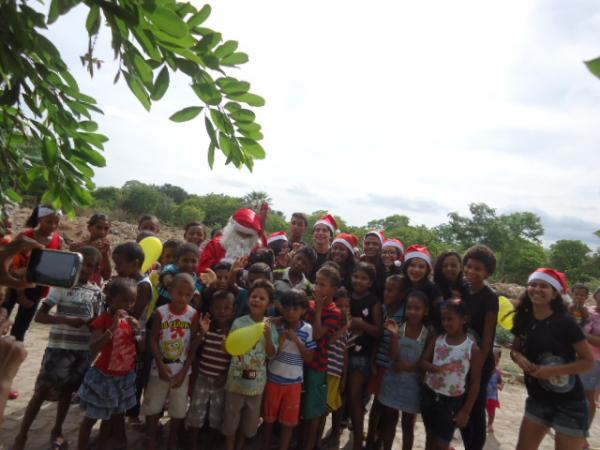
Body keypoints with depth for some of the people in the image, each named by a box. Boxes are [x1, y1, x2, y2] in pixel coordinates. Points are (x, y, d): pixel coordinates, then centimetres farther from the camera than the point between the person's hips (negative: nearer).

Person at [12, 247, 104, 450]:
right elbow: (39, 316, -13)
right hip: (59, 348, -3)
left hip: (83, 350, 3)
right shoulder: (62, 286, -9)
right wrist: (67, 320, -26)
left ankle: (57, 430, 36)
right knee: (42, 391, 4)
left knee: (67, 391, 17)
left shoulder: (97, 292, 2)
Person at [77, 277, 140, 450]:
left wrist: (137, 331, -17)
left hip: (124, 377, 6)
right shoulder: (103, 320, -19)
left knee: (111, 416, 22)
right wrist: (113, 327, -39)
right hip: (104, 376, -6)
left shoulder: (130, 320, -1)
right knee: (91, 417, 13)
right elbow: (93, 349, -32)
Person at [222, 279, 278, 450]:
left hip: (257, 381, 2)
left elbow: (271, 354, -8)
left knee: (250, 419, 18)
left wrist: (268, 335, -23)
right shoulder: (239, 323, -11)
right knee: (231, 417, 12)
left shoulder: (270, 327, -5)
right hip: (237, 377, -2)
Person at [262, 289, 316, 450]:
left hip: (294, 382, -1)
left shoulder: (307, 330, -9)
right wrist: (280, 341, -20)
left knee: (289, 422, 10)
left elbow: (309, 359, -8)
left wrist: (297, 340, -19)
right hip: (273, 379, 1)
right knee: (269, 418, 16)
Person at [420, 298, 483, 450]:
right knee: (430, 437, 19)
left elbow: (475, 383, -9)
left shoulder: (472, 348, -15)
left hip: (452, 401, -4)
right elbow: (423, 362, 0)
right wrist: (434, 368, -23)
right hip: (429, 394, 4)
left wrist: (466, 411, -8)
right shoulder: (437, 340, -4)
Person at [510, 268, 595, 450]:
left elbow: (589, 362, -13)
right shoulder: (524, 319, -3)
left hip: (569, 404, -5)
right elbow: (515, 349, 9)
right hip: (537, 399, 5)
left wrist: (553, 370, -23)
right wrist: (518, 357, -14)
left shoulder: (565, 322, -16)